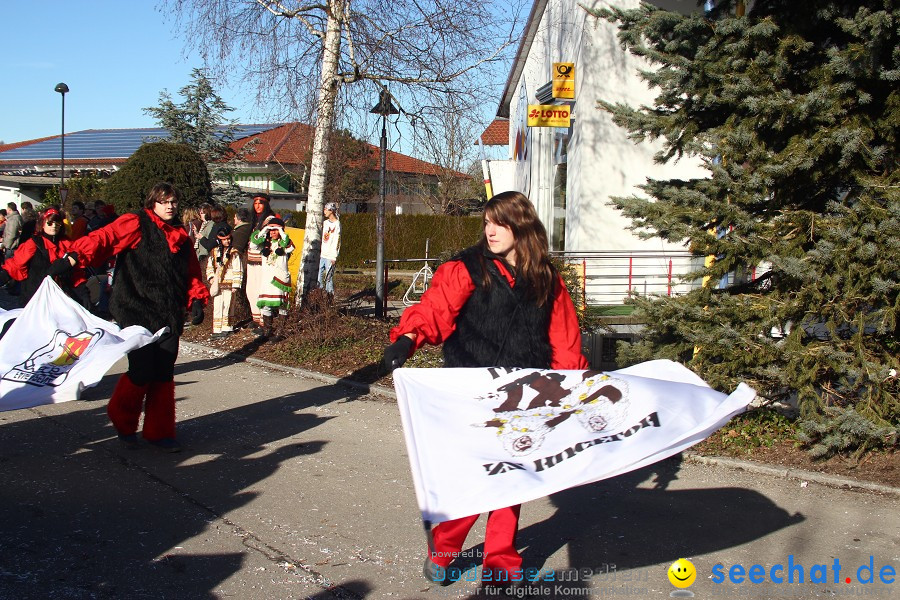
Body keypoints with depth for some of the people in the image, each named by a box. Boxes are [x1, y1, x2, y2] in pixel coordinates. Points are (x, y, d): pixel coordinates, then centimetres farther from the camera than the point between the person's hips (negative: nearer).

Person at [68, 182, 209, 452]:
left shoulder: (180, 236, 18)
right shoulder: (135, 224, -1)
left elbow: (192, 273, 22)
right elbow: (103, 238, -16)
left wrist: (197, 300, 8)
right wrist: (76, 256, -31)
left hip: (169, 316, 6)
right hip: (137, 312, -5)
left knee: (164, 374, 6)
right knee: (142, 371, -8)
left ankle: (159, 432, 19)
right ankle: (123, 421, 20)